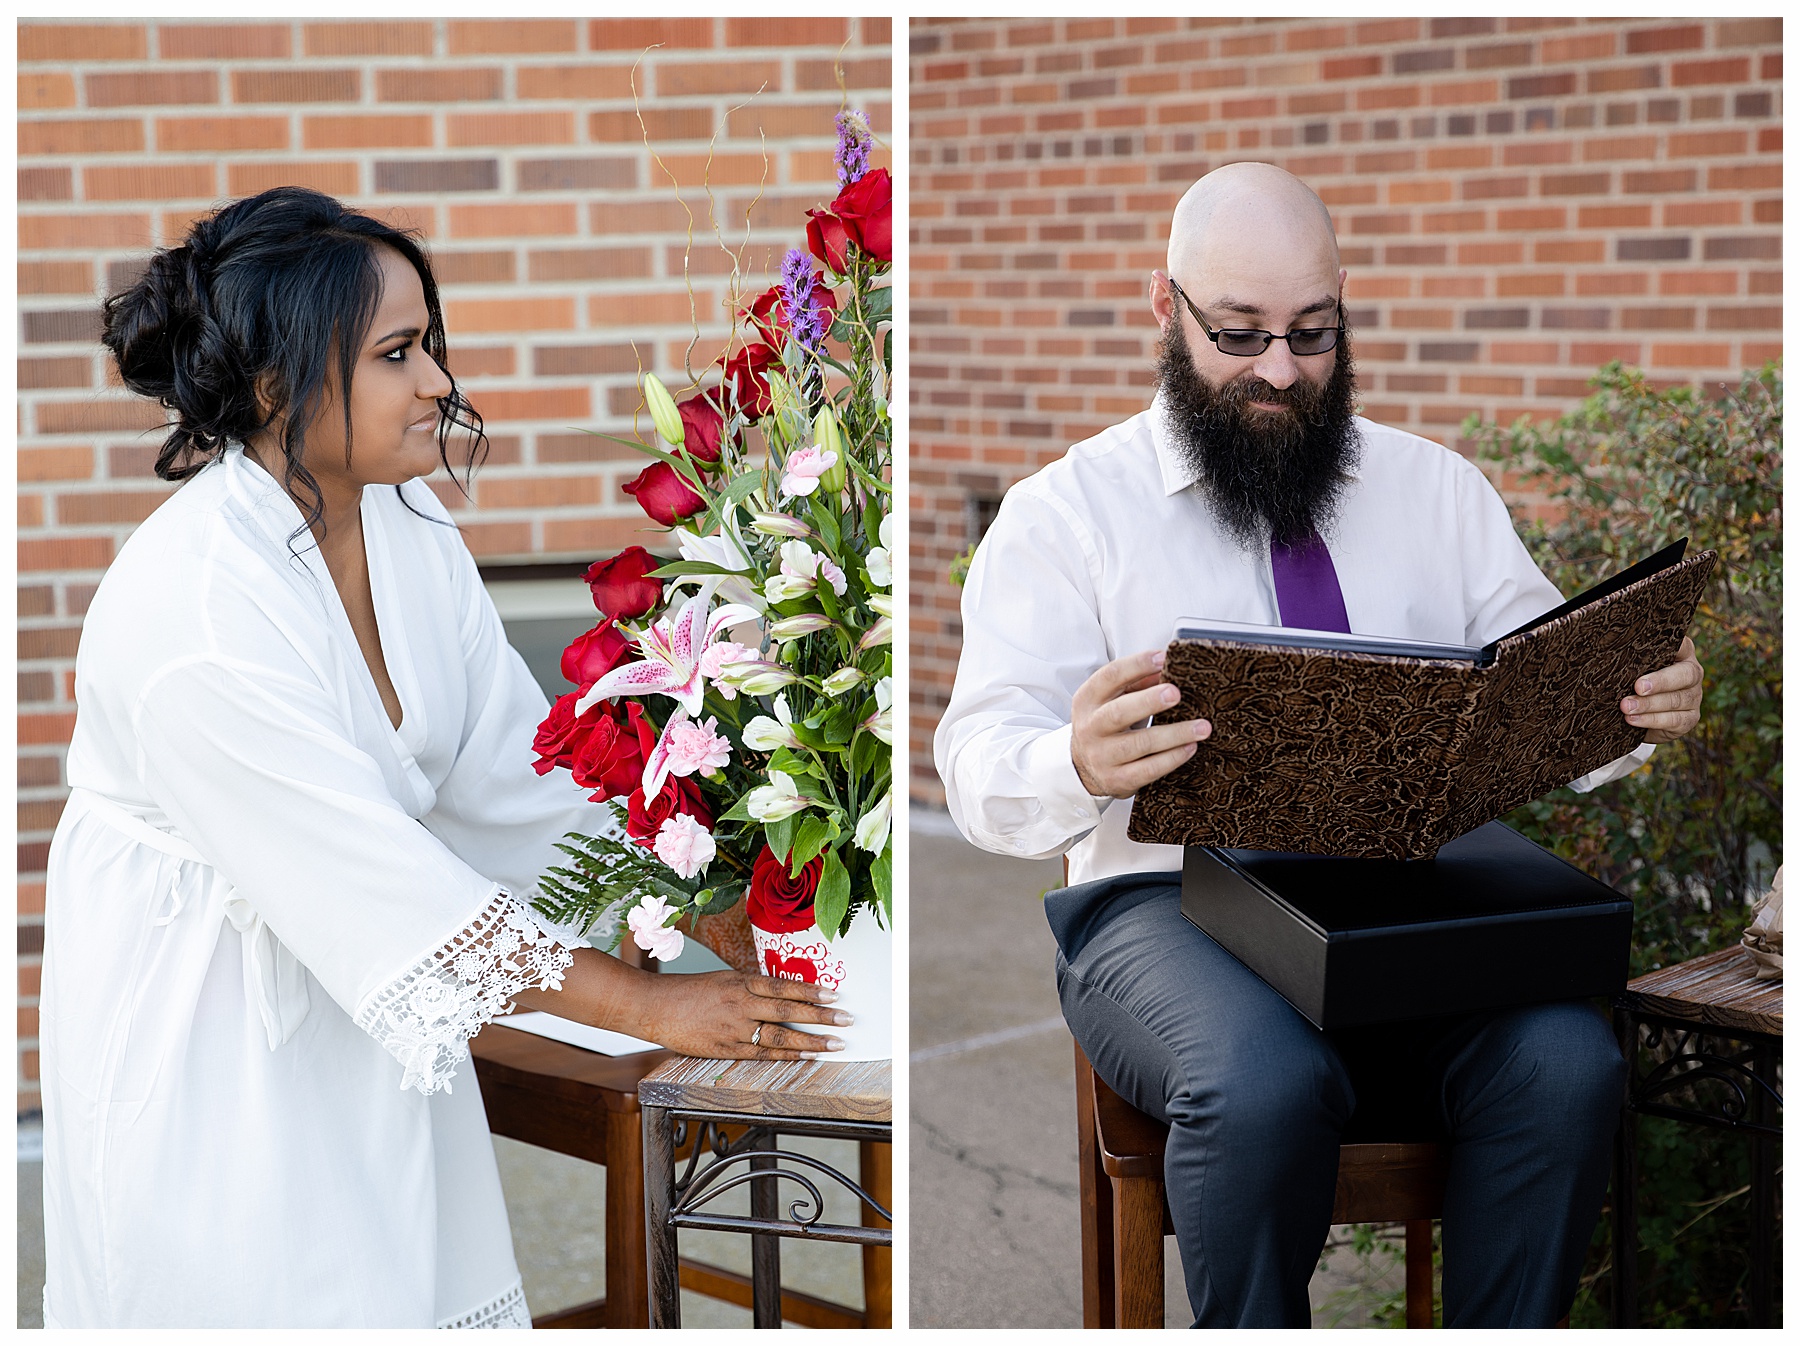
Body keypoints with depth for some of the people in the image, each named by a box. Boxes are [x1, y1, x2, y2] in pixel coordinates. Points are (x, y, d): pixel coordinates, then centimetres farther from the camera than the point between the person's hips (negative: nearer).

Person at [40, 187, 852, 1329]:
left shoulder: (405, 520, -5)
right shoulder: (189, 614, -29)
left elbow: (515, 762, -2)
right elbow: (377, 881, -27)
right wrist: (645, 1006, -23)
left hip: (356, 975, 7)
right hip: (199, 1011, -7)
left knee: (426, 1277, 10)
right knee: (259, 1288, 2)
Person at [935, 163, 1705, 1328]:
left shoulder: (1439, 489, 16)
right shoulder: (1066, 511, 5)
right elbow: (983, 765, -5)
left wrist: (1641, 709, -14)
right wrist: (1078, 766, -29)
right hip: (1170, 902, -3)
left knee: (1565, 1063, -27)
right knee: (1263, 1082, -35)